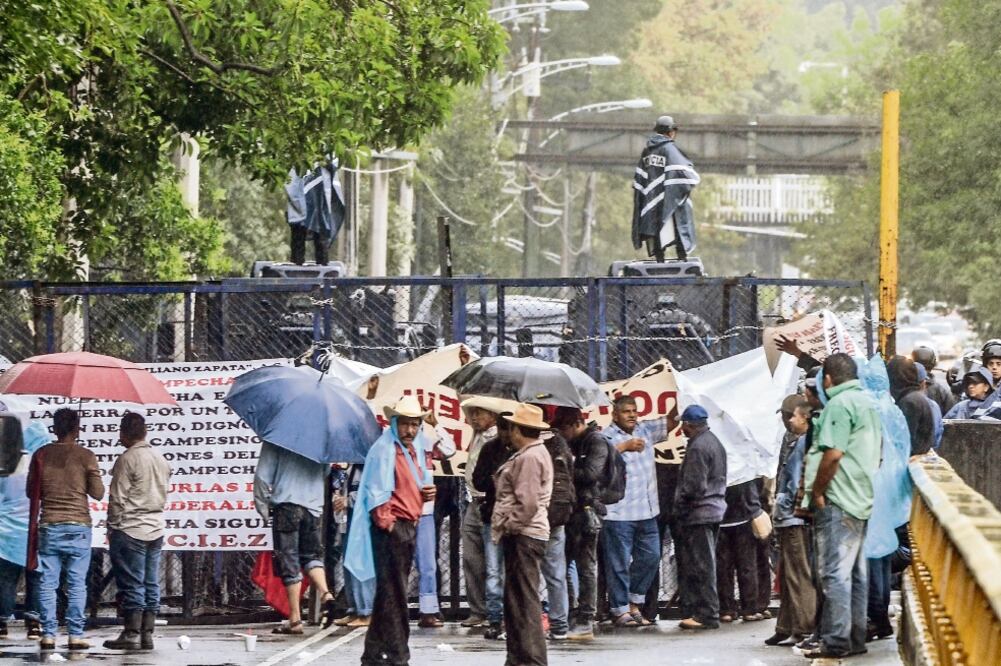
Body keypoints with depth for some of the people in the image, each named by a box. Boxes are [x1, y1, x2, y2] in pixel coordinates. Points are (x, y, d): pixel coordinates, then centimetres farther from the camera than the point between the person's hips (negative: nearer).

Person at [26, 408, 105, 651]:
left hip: (48, 527, 2)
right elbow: (97, 493, -2)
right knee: (77, 583, 2)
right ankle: (75, 635, -1)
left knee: (48, 583, 4)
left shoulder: (41, 455, 2)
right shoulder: (86, 456, -5)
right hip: (78, 526, -2)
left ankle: (48, 635, 2)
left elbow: (31, 491, 7)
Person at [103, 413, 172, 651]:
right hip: (156, 528, 7)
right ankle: (147, 634, 8)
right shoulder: (161, 459, 11)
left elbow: (118, 499, -13)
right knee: (151, 584, 7)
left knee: (131, 584, -3)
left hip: (130, 530, -7)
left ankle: (131, 635, -2)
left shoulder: (127, 459, -12)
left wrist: (112, 528, -5)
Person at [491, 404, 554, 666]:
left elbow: (528, 503, -22)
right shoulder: (532, 453, 17)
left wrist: (508, 526, -12)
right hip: (521, 535, 11)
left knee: (525, 600, -9)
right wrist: (506, 527, 14)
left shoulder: (529, 457, -15)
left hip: (524, 536, -11)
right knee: (515, 601, 15)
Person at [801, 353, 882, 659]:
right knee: (857, 573, 12)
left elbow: (832, 454, -21)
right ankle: (856, 638, 15)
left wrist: (817, 493, -12)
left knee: (835, 572, -9)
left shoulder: (839, 404, -13)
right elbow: (877, 455, 21)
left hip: (837, 500, -9)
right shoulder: (868, 403, 16)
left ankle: (836, 641, -11)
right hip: (861, 501, 9)